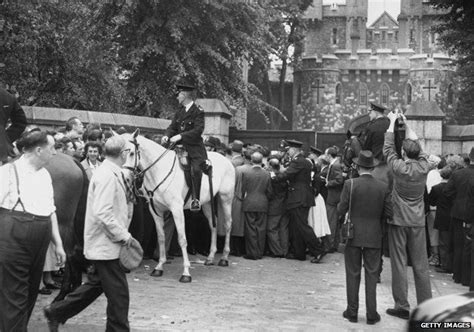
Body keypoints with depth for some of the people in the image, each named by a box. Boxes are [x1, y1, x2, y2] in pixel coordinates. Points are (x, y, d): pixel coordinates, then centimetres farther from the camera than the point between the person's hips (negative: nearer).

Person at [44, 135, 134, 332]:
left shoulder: (109, 172, 11)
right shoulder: (108, 176, -20)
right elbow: (102, 213, -27)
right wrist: (123, 235, -19)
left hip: (103, 243, 10)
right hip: (106, 244, -10)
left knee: (96, 284, 22)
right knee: (118, 293, 0)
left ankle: (56, 312, 31)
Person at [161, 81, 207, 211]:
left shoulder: (198, 111, -5)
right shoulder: (179, 112, 17)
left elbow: (198, 130, -15)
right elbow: (172, 127, 13)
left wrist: (180, 136, -22)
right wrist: (167, 136, -10)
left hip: (194, 148, -7)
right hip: (180, 147, 7)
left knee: (195, 170, -27)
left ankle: (196, 199, -19)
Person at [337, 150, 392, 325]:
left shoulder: (350, 184, -11)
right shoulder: (383, 187, -5)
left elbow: (341, 210, -9)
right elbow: (389, 213, -3)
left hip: (353, 236, -1)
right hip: (374, 237, 1)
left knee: (353, 274, 9)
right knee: (372, 275, 8)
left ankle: (352, 312, 16)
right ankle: (371, 314, 12)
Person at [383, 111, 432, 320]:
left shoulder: (400, 168, -12)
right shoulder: (424, 167, -4)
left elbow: (388, 148, 1)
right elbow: (416, 144, 11)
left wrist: (392, 122, 10)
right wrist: (405, 123, 18)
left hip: (398, 220, -3)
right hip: (418, 222, 3)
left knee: (399, 264, 2)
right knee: (421, 265, 8)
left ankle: (402, 307, 4)